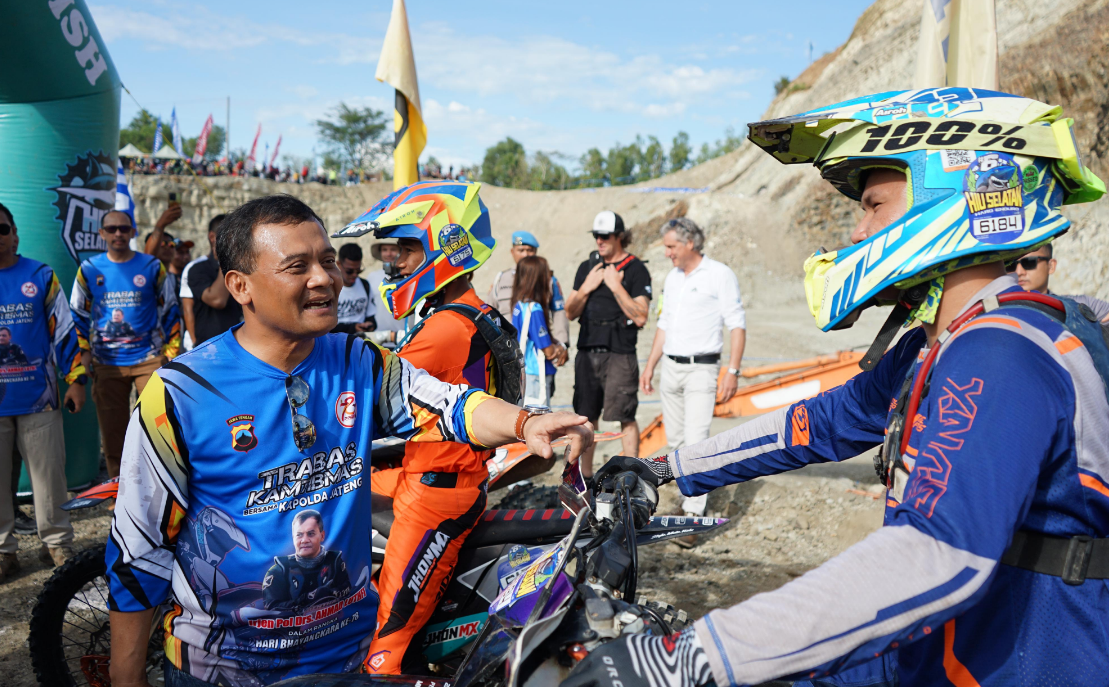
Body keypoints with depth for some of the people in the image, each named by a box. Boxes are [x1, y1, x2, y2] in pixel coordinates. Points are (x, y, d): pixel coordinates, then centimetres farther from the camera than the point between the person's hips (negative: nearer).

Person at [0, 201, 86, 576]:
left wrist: (76, 379, 3)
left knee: (49, 473, 5)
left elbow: (65, 330, 6)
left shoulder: (41, 277, 4)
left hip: (38, 398, -1)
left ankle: (57, 542, 17)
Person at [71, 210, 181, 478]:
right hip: (106, 363, 2)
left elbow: (170, 312, 9)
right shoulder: (89, 269, 7)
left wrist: (170, 353, 5)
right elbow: (78, 315, 16)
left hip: (149, 358, -2)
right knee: (112, 431, 6)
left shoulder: (152, 267, 4)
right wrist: (84, 351, 10)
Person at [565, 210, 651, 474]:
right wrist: (587, 287, -3)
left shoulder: (636, 269, -3)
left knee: (624, 417, -6)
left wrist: (616, 286, -14)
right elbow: (570, 312, 12)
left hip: (620, 355, -5)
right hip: (587, 352, 6)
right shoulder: (587, 268, 13)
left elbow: (640, 317, -11)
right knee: (586, 416, 11)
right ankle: (585, 474, 22)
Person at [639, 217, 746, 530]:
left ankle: (693, 515, -11)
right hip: (671, 367, 7)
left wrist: (732, 371, -14)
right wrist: (650, 365, 17)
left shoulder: (719, 274, -5)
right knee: (675, 441, 9)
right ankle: (693, 495, 24)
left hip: (701, 369, -7)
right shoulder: (672, 278, 15)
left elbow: (737, 325, -7)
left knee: (695, 441, -13)